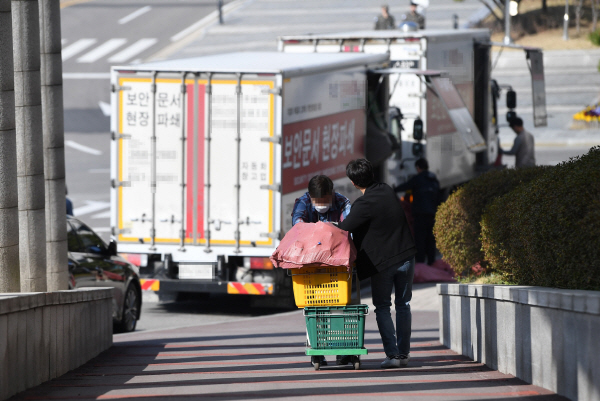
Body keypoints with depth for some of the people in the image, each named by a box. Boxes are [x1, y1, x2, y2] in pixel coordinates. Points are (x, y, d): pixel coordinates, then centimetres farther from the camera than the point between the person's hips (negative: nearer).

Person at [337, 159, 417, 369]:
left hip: (382, 261, -5)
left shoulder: (363, 204, -19)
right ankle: (404, 353, 15)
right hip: (406, 256, 6)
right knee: (403, 305, 13)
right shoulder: (387, 191, 2)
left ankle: (392, 354, -3)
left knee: (382, 308, 6)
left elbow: (344, 228, -13)